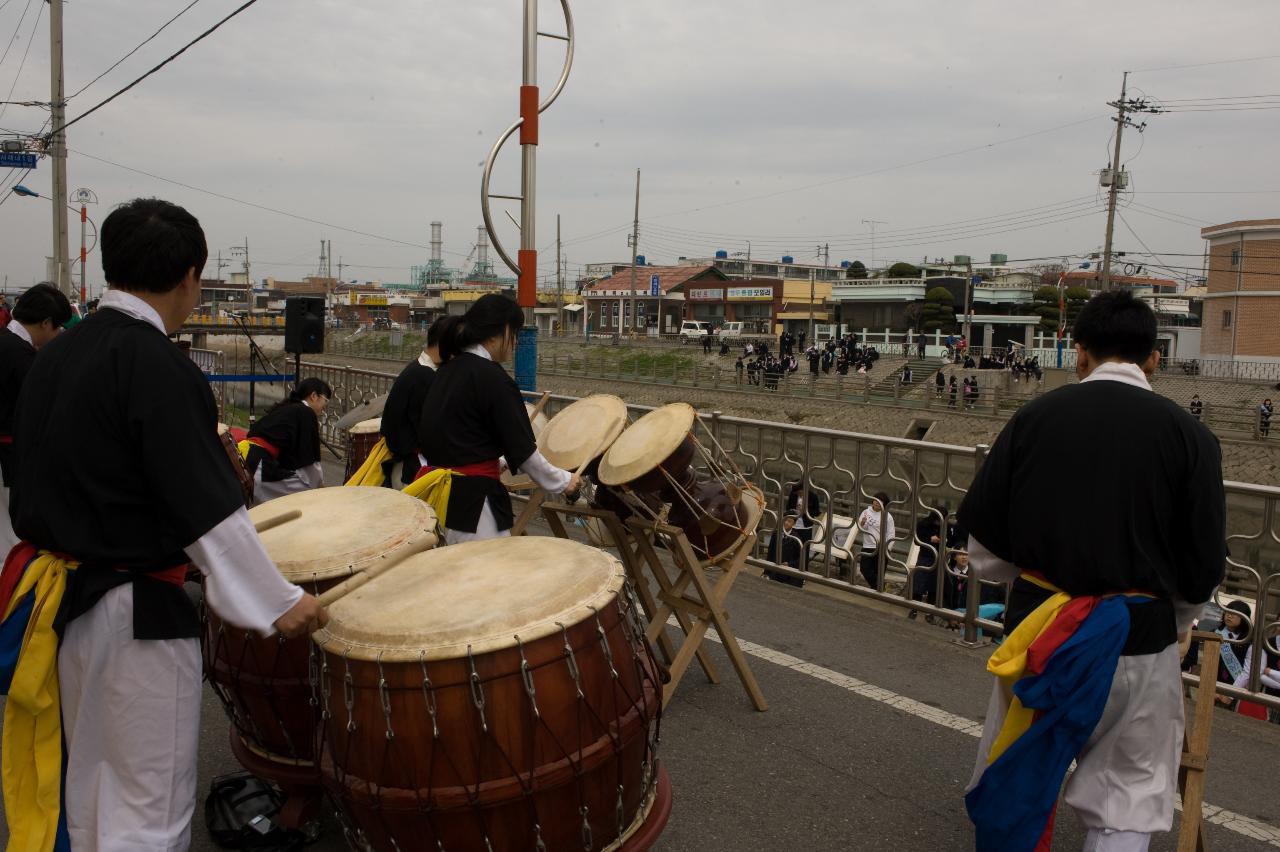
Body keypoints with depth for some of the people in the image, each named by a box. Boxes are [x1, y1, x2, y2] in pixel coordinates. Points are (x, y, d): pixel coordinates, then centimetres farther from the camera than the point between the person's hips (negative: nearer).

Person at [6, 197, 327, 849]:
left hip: (57, 597, 9)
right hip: (133, 613, -9)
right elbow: (207, 510, -23)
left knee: (85, 791, 25)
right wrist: (279, 603, -16)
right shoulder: (157, 366, -21)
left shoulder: (56, 353, 5)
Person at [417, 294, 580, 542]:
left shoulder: (448, 370, 10)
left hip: (437, 494, 9)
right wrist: (563, 481, 3)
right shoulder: (493, 378, -15)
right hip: (471, 499, -9)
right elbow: (522, 451, -12)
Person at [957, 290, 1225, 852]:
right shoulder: (1187, 433, -8)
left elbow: (982, 534, -1)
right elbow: (1205, 563, -3)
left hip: (1039, 630, 2)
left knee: (1017, 779, 20)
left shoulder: (1036, 417, -5)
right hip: (1138, 640, -1)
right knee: (1127, 797, 15)